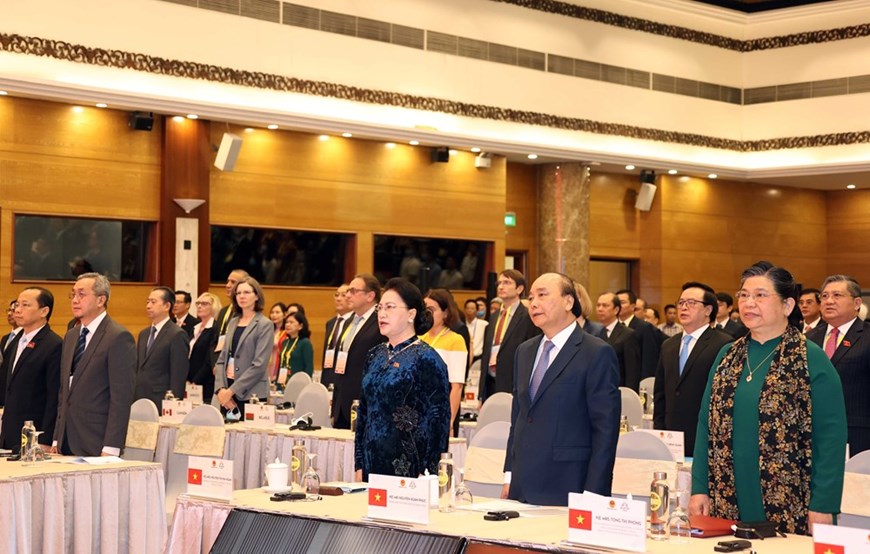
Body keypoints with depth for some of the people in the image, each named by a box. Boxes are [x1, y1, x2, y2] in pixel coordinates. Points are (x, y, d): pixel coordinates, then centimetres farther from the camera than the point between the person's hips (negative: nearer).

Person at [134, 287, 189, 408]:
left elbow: (178, 376, -11)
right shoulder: (143, 334, 16)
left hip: (161, 403, -7)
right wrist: (132, 399, 11)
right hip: (138, 401, 7)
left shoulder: (177, 335, -8)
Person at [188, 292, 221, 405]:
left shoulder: (215, 329, -10)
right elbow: (188, 357, 16)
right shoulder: (196, 329, 16)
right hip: (191, 385, 8)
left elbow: (210, 362, -15)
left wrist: (195, 382, -14)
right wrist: (187, 381, 4)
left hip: (206, 387, -8)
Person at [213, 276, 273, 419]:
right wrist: (220, 388, -4)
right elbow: (222, 359, 12)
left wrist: (231, 390, -14)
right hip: (227, 389, 6)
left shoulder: (264, 325, -5)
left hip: (250, 393, -6)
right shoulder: (233, 322, 14)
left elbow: (259, 364, -12)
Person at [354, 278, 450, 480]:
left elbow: (438, 420, -11)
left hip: (408, 470, -6)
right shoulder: (376, 355, 11)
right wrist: (359, 465, 11)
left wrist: (426, 475, -15)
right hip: (372, 467, 6)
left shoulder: (426, 359, -8)